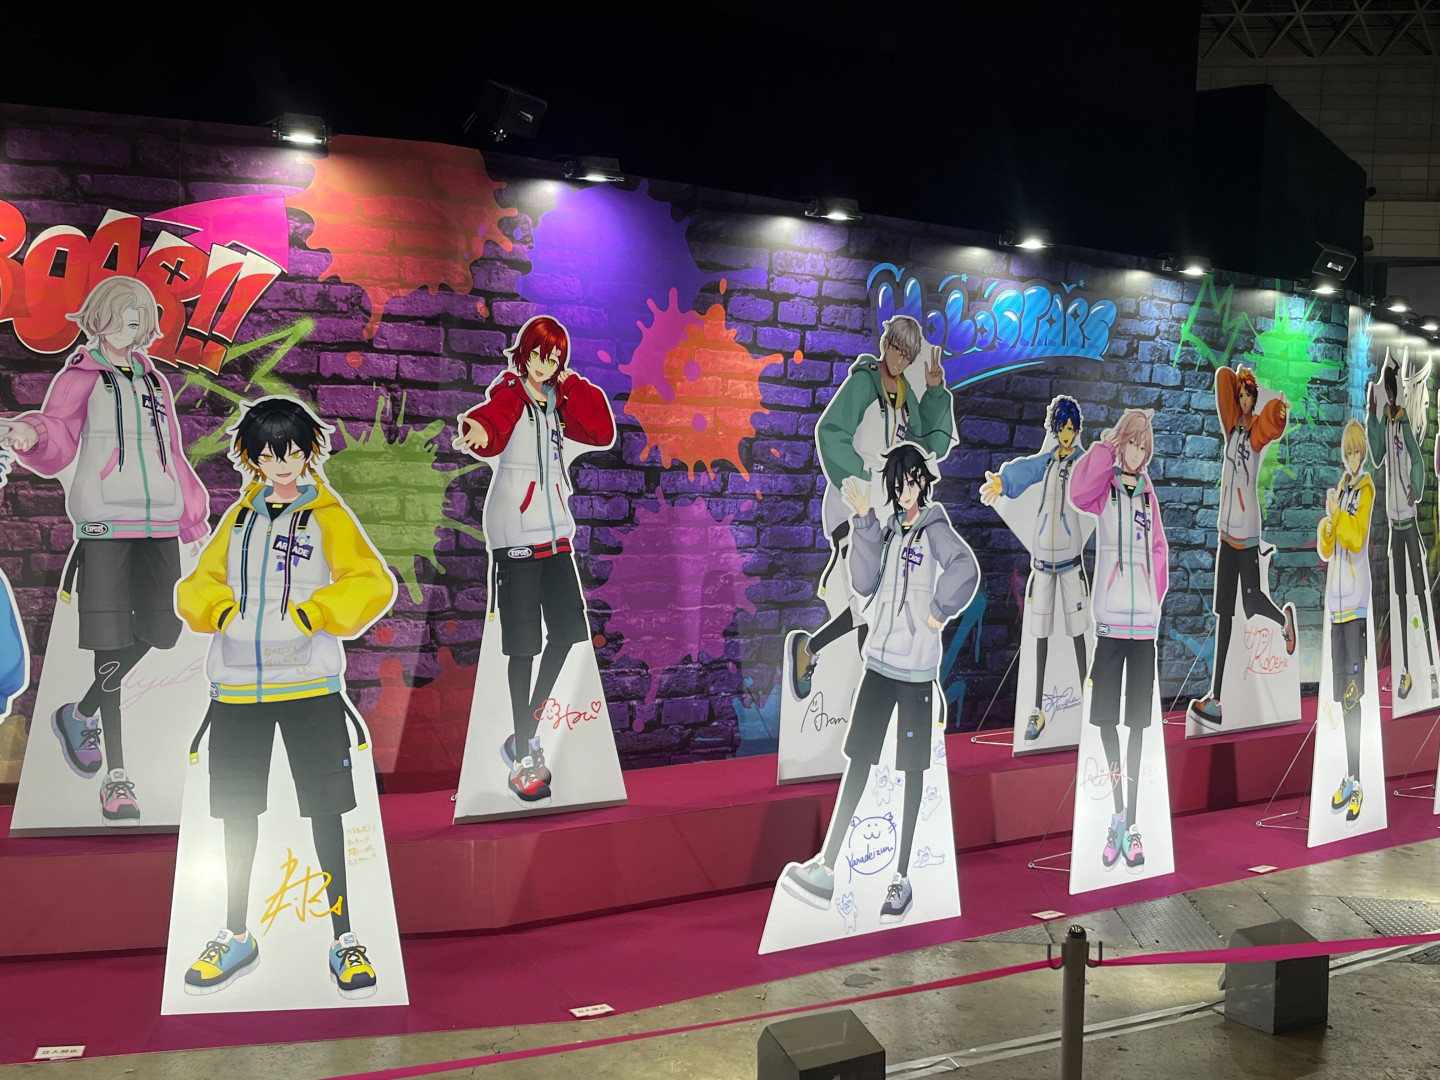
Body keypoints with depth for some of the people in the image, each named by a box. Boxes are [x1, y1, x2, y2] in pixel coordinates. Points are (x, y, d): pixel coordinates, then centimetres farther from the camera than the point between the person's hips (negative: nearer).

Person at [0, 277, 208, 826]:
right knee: (110, 648, -6)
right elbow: (58, 445, -9)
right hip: (103, 525, -5)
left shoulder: (154, 382, 20)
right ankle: (116, 777, 1)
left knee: (158, 629, -1)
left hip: (158, 523, 5)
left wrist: (195, 521, 23)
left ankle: (79, 715, 25)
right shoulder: (79, 379, 5)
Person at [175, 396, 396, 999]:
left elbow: (373, 585, -12)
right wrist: (222, 611, -7)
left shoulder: (328, 516, 0)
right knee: (237, 812, 10)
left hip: (307, 683, -4)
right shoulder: (241, 515, 15)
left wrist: (306, 615, -20)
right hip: (236, 685, 4)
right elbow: (197, 586, 14)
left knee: (325, 811, -1)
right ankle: (237, 938, 24)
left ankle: (343, 940, 8)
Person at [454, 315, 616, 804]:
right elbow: (493, 419, -31)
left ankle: (526, 732, 24)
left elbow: (602, 433, -1)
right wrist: (478, 430, -55)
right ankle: (523, 757, 1)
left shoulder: (559, 400, 12)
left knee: (567, 627, 10)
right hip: (514, 530, -7)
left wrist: (573, 384, -5)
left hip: (555, 527, 7)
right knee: (524, 643, -6)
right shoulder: (509, 392, -7)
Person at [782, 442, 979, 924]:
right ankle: (826, 867, 1)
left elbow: (966, 570, -26)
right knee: (859, 758, 2)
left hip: (917, 668, -5)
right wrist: (864, 521, -5)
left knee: (912, 768, 4)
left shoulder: (935, 528, -7)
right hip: (879, 661, 5)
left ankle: (902, 878, 10)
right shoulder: (891, 529, 12)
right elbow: (865, 584, 0)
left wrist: (939, 612, -16)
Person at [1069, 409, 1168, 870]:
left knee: (1138, 720, 6)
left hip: (1144, 619, 3)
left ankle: (1130, 820, 11)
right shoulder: (1104, 487, 2)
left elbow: (1159, 553, 17)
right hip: (1109, 616, -3)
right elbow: (1078, 493, -22)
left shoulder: (1148, 495, 14)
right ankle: (1118, 814, 12)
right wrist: (1104, 448, -13)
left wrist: (1156, 598, 6)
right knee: (1105, 716, 0)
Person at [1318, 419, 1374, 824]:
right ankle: (1349, 778, 16)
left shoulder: (1367, 488, -5)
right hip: (1336, 599, 8)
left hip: (1356, 600, -8)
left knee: (1353, 693, -9)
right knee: (1343, 693, 9)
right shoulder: (1341, 488, 18)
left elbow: (1357, 538, -17)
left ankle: (1356, 781, -8)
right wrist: (1326, 529, -3)